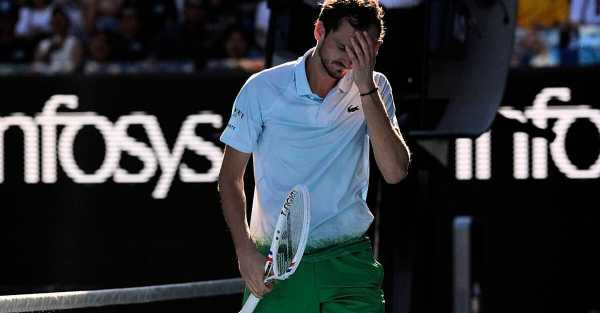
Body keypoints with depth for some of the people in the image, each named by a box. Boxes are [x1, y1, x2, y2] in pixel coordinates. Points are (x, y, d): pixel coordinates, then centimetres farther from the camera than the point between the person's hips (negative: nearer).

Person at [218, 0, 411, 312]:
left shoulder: (374, 89, 2)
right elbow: (231, 175, 5)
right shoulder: (263, 88, -3)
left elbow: (395, 172, -12)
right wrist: (245, 250, -8)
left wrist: (366, 88, -17)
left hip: (348, 261, 1)